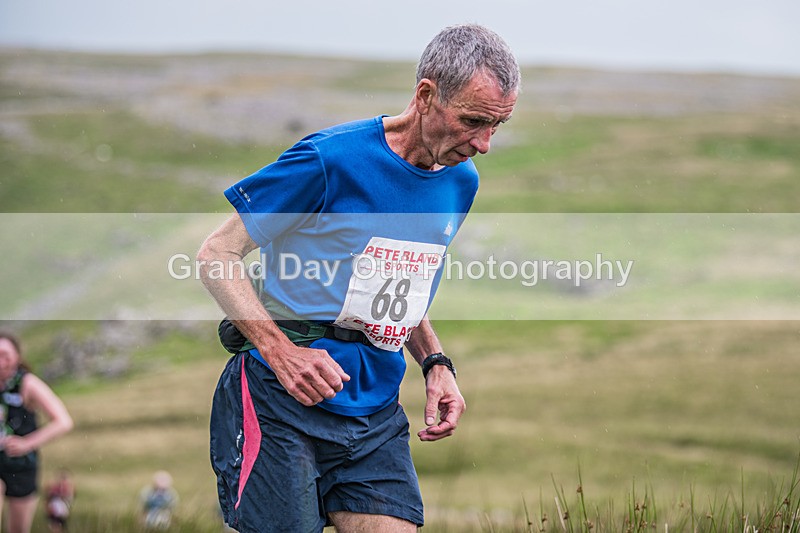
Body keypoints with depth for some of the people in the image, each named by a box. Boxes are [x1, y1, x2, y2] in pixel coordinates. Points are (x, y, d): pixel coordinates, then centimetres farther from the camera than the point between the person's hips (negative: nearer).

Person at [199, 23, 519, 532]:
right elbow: (217, 255, -10)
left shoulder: (461, 183, 8)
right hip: (281, 401, -6)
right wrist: (281, 351, -21)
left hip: (376, 415, 6)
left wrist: (436, 364, 6)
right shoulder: (331, 159, -14)